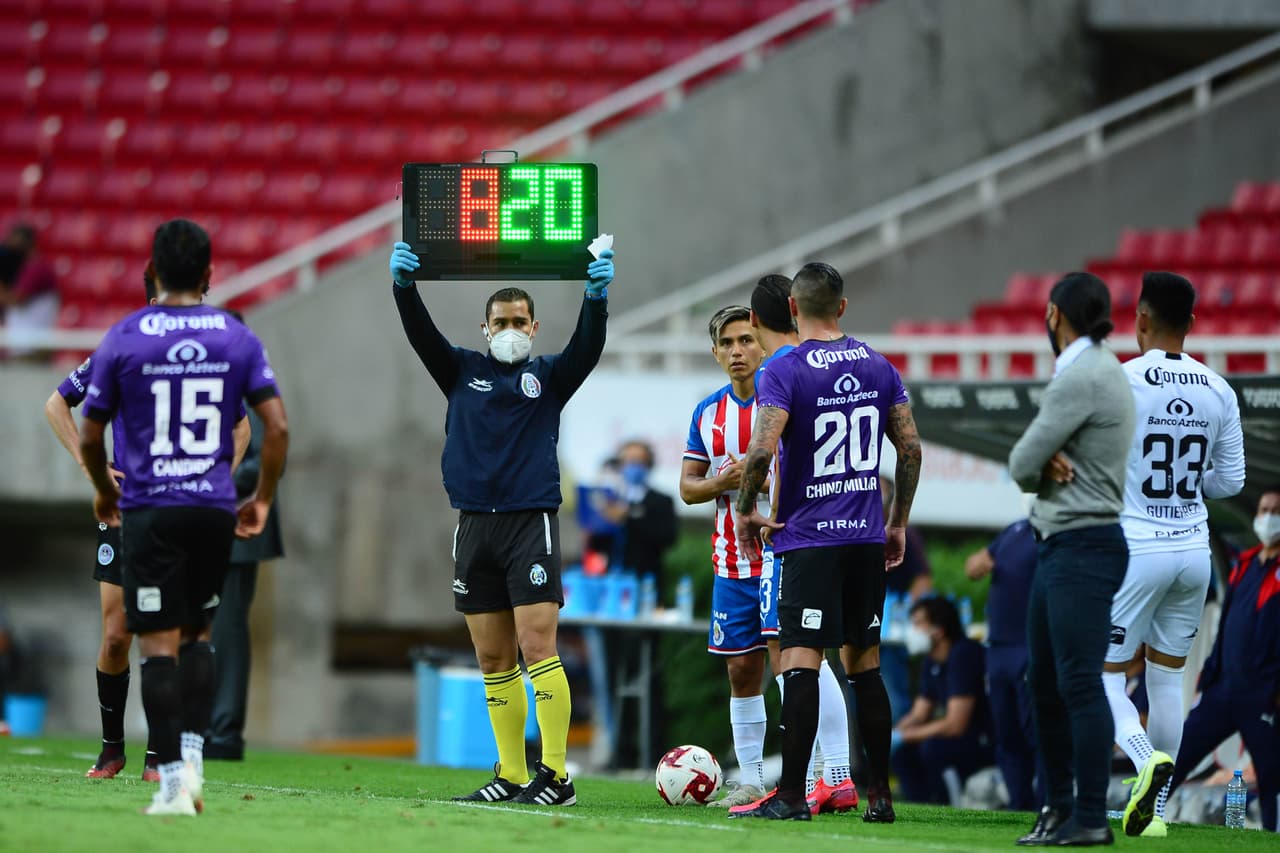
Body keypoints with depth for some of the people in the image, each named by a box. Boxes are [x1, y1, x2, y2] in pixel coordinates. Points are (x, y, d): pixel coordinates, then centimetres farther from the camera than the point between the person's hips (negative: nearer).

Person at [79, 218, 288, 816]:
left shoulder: (124, 338, -2)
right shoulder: (238, 339, 4)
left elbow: (89, 436, 3)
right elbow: (277, 428, -1)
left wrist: (105, 491, 22)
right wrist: (262, 498, 13)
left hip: (149, 509, -2)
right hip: (215, 508, 3)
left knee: (159, 643, -3)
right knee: (196, 634, 18)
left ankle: (173, 780, -9)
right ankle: (193, 755, 6)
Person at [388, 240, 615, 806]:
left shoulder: (549, 377, 8)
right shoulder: (463, 372, 13)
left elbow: (587, 346, -9)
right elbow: (421, 333, 0)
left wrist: (596, 297, -27)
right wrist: (403, 285, -18)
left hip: (531, 521, -3)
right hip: (475, 524, 3)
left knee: (536, 647, -12)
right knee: (493, 660, 5)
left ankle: (556, 775, -12)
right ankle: (511, 775, 10)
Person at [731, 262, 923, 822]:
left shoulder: (785, 372, -9)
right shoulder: (878, 367, 8)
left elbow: (761, 450, -20)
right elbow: (911, 447, 9)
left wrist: (746, 510, -4)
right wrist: (898, 523, 18)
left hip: (809, 538, -5)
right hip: (867, 538, 5)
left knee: (800, 664, -8)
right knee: (864, 665, 12)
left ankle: (791, 795, -12)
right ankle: (880, 794, 11)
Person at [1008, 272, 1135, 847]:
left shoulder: (1082, 378, -15)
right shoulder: (1095, 371, 17)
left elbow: (1022, 466, -14)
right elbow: (1027, 465, 15)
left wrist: (1041, 467, 7)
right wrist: (1050, 464, -7)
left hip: (1083, 546, -11)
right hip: (1059, 542, 11)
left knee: (1079, 681, -12)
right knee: (1044, 682, 13)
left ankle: (1090, 818, -14)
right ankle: (1060, 806, 17)